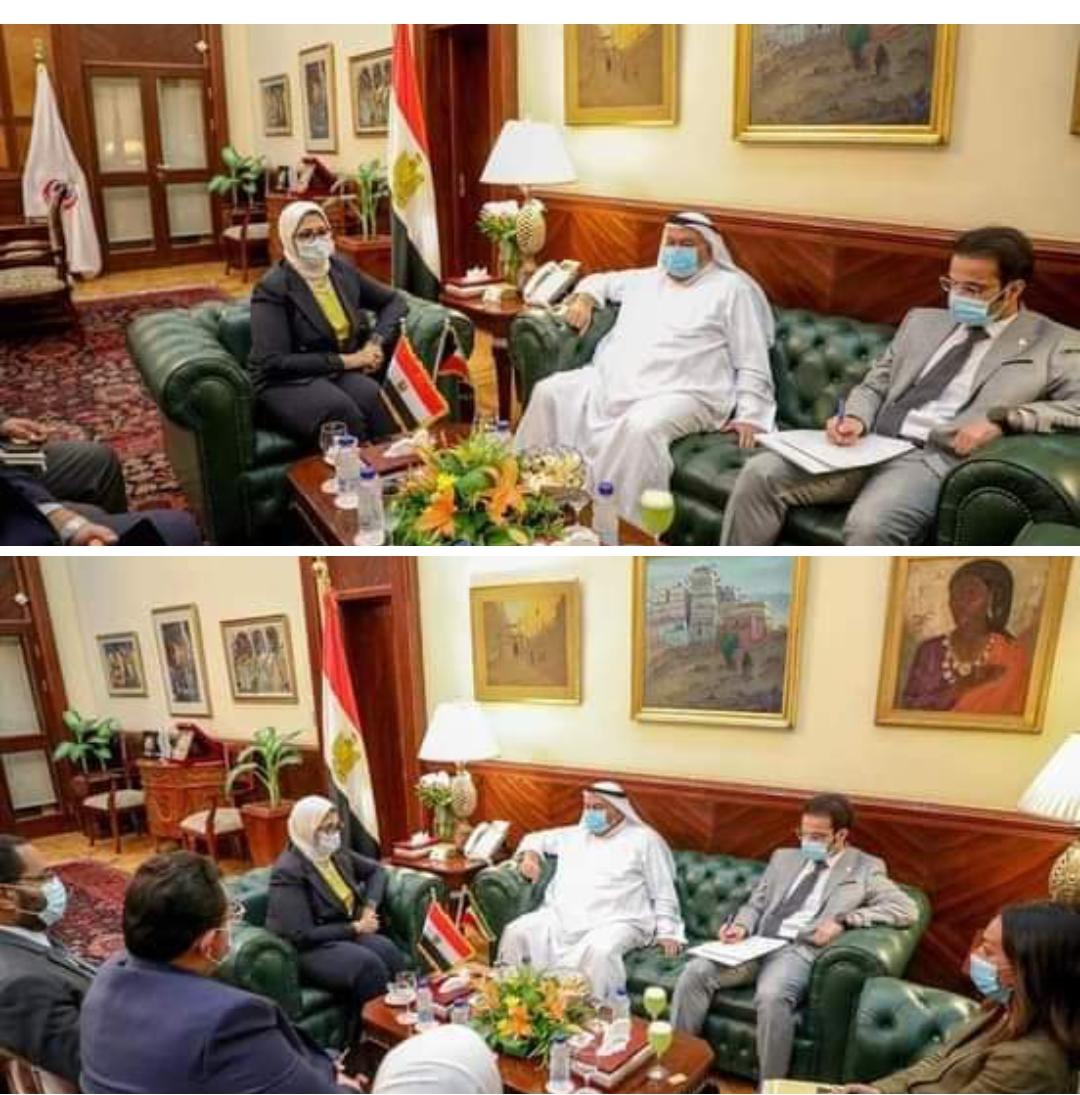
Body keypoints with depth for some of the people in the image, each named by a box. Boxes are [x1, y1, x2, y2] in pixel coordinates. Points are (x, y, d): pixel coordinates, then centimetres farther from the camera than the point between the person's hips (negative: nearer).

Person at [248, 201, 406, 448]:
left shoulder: (342, 270, 8)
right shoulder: (273, 288, -10)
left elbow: (395, 301, 18)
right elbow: (275, 362, -17)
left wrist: (376, 341, -3)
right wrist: (345, 360, -18)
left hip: (342, 371, 5)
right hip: (286, 382, -4)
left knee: (373, 397, -32)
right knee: (339, 408, -37)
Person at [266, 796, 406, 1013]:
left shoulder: (336, 854, 6)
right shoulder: (288, 872, -17)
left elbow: (376, 870, 21)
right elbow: (303, 936, -21)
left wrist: (370, 906, 1)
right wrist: (356, 927, -15)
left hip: (347, 933, 7)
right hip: (310, 948, -7)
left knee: (387, 951, -27)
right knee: (367, 964, -34)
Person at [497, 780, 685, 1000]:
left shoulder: (644, 839, 8)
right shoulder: (575, 834, 21)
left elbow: (663, 893, 5)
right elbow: (536, 839, 34)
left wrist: (667, 932, -6)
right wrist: (530, 854, 11)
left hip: (615, 922, -4)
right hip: (561, 916, 5)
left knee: (599, 951, -38)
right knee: (516, 932, -18)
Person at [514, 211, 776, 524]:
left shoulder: (731, 289, 7)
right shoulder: (647, 279, 24)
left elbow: (752, 363, 0)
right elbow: (602, 281, 41)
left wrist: (749, 414, -14)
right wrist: (584, 298, 16)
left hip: (680, 394, -6)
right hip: (612, 382, 6)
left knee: (641, 427, -38)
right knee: (550, 392, -10)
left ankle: (628, 523, -32)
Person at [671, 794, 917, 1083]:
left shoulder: (865, 869, 8)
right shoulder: (784, 857, 22)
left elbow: (906, 910, -5)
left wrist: (845, 920, -15)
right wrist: (741, 926, -2)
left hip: (801, 950, -5)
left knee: (771, 995, -37)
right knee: (695, 972, -20)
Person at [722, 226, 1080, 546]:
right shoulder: (922, 322, 22)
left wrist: (1004, 419, -18)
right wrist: (856, 419, -2)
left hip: (937, 461, -5)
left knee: (870, 524, -37)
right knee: (761, 473, -17)